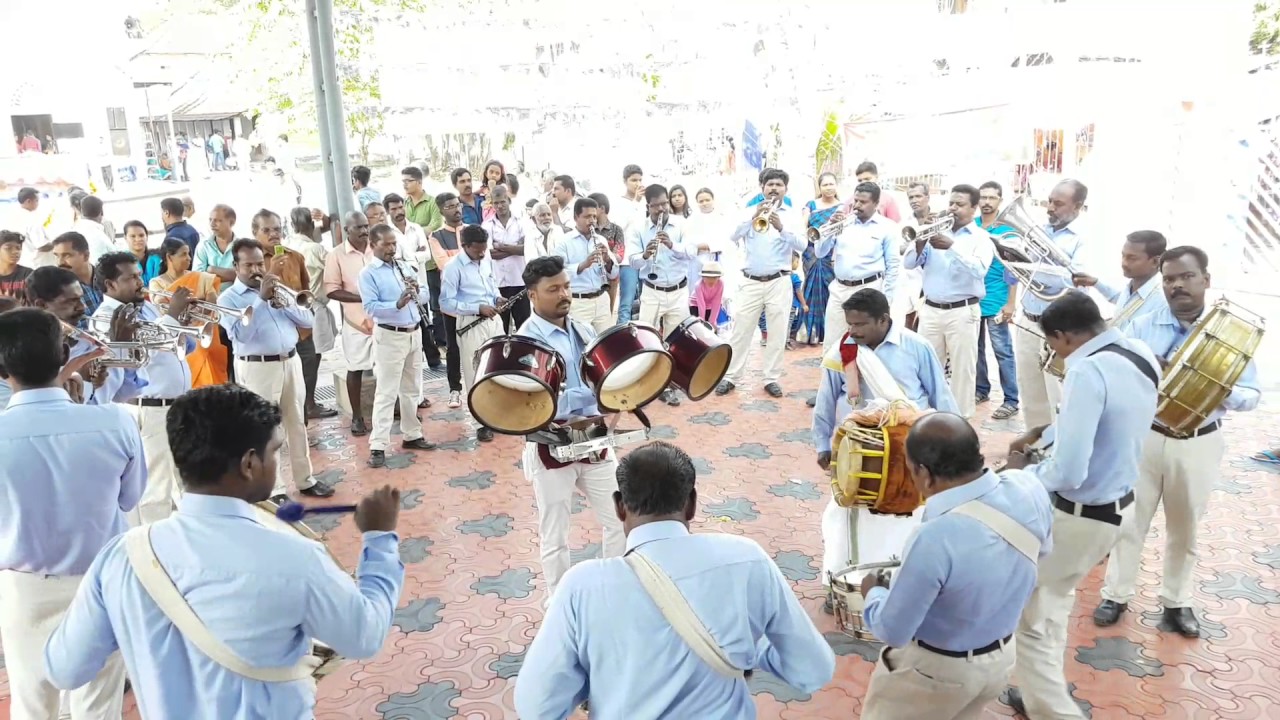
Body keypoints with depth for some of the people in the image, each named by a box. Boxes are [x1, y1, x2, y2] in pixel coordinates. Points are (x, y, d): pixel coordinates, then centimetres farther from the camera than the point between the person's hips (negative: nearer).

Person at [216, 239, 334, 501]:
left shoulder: (278, 288, 11)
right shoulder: (228, 298, -3)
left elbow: (309, 320, 6)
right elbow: (239, 334, -20)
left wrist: (284, 304, -11)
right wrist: (261, 299, -19)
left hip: (291, 361, 5)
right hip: (257, 368, -5)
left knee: (297, 423, 12)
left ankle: (305, 480, 23)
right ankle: (274, 489, 8)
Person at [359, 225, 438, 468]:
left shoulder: (404, 268, 12)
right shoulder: (368, 274, -7)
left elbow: (426, 296, 12)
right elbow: (370, 307, -19)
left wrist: (417, 291, -10)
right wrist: (397, 305, -32)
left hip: (414, 333, 7)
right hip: (389, 337, -6)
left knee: (411, 389, 15)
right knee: (386, 392, -6)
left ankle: (412, 435, 27)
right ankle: (378, 446, -3)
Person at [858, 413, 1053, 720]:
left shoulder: (937, 539, -39)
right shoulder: (1028, 487, -20)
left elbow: (892, 631, -24)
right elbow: (1042, 547, 5)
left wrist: (873, 592, -5)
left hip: (936, 670, -6)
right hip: (1001, 658, 6)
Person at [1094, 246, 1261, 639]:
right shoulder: (1141, 327, -3)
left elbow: (1252, 394, -3)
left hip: (1200, 445, 1)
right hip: (1144, 437, 0)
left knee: (1185, 528, 16)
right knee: (1130, 520, 10)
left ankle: (1176, 601, 34)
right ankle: (1116, 595, 25)